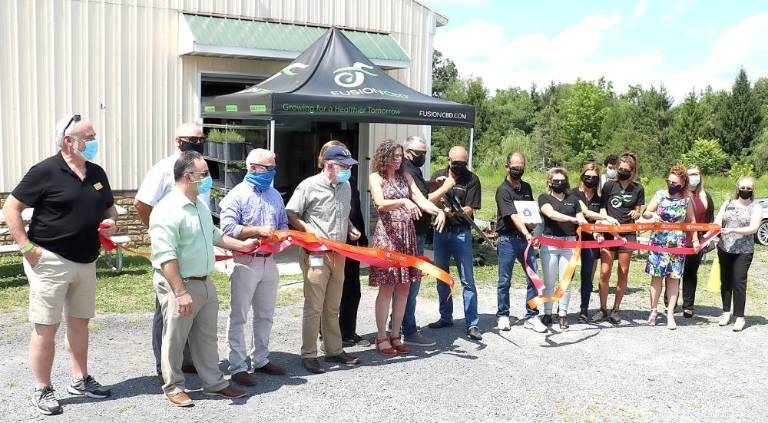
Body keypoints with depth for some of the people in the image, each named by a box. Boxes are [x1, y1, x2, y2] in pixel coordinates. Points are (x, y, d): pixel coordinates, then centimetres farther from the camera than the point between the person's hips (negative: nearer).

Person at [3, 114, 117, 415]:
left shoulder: (96, 173, 7)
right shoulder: (45, 171, -12)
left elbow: (109, 207, 21)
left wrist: (111, 222, -2)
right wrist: (26, 246, -15)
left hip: (85, 262, 7)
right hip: (50, 261, -6)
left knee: (79, 322, 15)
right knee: (46, 327, 2)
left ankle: (80, 380, 28)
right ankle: (42, 390, 14)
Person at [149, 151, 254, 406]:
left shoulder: (200, 205, 10)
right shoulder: (168, 210, -20)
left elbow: (213, 234, 26)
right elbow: (166, 256, -25)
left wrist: (240, 245, 23)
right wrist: (181, 292, -27)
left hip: (205, 282, 9)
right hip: (179, 285, -9)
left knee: (207, 337, 16)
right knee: (175, 339, 7)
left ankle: (214, 383, 28)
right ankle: (173, 387, 23)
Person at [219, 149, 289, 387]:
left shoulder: (274, 195, 13)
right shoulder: (237, 195, -7)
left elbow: (283, 223, 18)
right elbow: (228, 228, -15)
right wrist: (258, 230, -20)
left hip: (269, 261, 7)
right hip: (245, 262, -7)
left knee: (265, 315, 15)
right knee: (238, 317, 1)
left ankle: (260, 360, 27)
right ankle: (238, 367, 7)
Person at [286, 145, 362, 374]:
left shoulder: (345, 186, 10)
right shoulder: (309, 186, -10)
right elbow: (291, 215, -6)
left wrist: (351, 229, 5)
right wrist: (310, 230, -18)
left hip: (338, 253, 6)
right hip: (316, 254, -6)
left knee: (333, 307, 15)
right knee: (314, 307, -2)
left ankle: (334, 350, 26)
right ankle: (308, 354, 10)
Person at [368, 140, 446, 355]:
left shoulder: (405, 177, 14)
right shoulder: (376, 177, 0)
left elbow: (421, 199, 1)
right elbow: (381, 203, -16)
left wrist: (438, 210, -17)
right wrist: (403, 201, -33)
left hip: (407, 235, 5)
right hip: (387, 234, -5)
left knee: (404, 289, 6)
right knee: (386, 289, -3)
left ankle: (395, 336, 17)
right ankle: (382, 337, 9)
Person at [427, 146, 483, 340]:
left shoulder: (471, 179, -4)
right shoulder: (438, 176, 7)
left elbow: (469, 210, -9)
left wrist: (454, 213, -27)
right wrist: (438, 187, -16)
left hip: (461, 233, -4)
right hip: (440, 232, 4)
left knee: (467, 280, -3)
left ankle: (472, 323, 1)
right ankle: (445, 317, 25)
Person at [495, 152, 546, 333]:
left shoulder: (526, 187, 12)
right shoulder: (503, 190, -9)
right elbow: (513, 216, -21)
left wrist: (533, 222, 1)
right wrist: (527, 234, -34)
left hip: (526, 237, 6)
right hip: (508, 238, -5)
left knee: (534, 277, 2)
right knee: (505, 280, 4)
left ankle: (532, 316, 11)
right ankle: (503, 316, 17)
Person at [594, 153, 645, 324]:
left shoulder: (638, 189, 5)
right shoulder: (609, 185, 1)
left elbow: (638, 210, 12)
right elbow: (602, 208, 5)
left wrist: (636, 214, -10)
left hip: (627, 234, 1)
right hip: (608, 233, -1)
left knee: (623, 274, 4)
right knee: (605, 273, -6)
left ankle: (615, 310, 15)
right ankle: (602, 310, 7)